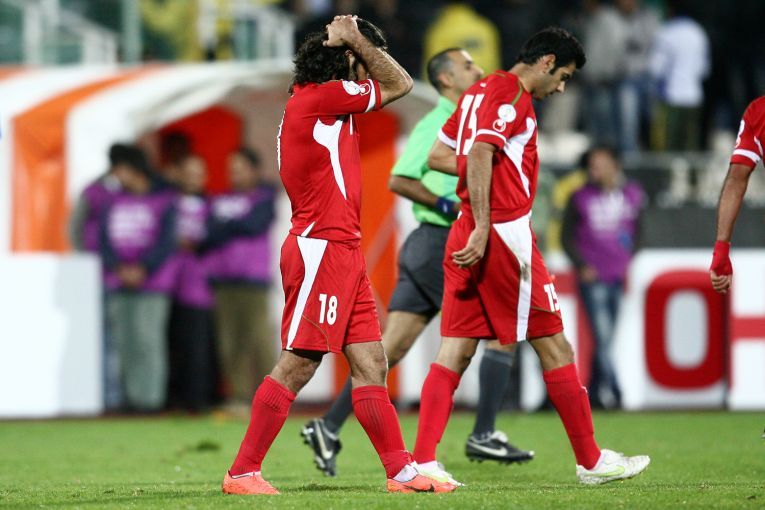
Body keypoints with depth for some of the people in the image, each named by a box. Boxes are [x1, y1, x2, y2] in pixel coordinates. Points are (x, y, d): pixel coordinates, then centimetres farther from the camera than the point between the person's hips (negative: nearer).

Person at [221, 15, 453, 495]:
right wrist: (355, 41, 3)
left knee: (372, 363, 7)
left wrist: (353, 40, 15)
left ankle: (402, 471, 8)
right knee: (297, 366, -9)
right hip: (321, 251, -10)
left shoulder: (322, 102, 16)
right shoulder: (319, 98, -11)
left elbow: (395, 85, 29)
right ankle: (242, 472, -6)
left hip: (344, 251, 10)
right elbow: (399, 84, -2)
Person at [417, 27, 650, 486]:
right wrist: (482, 228, -23)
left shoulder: (480, 91, 19)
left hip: (468, 238, 9)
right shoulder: (512, 92, -9)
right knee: (554, 346, 1)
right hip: (505, 232, -9)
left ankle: (423, 461, -8)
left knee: (457, 349, 3)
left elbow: (437, 156, 23)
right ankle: (591, 461, 8)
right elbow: (479, 154, -20)